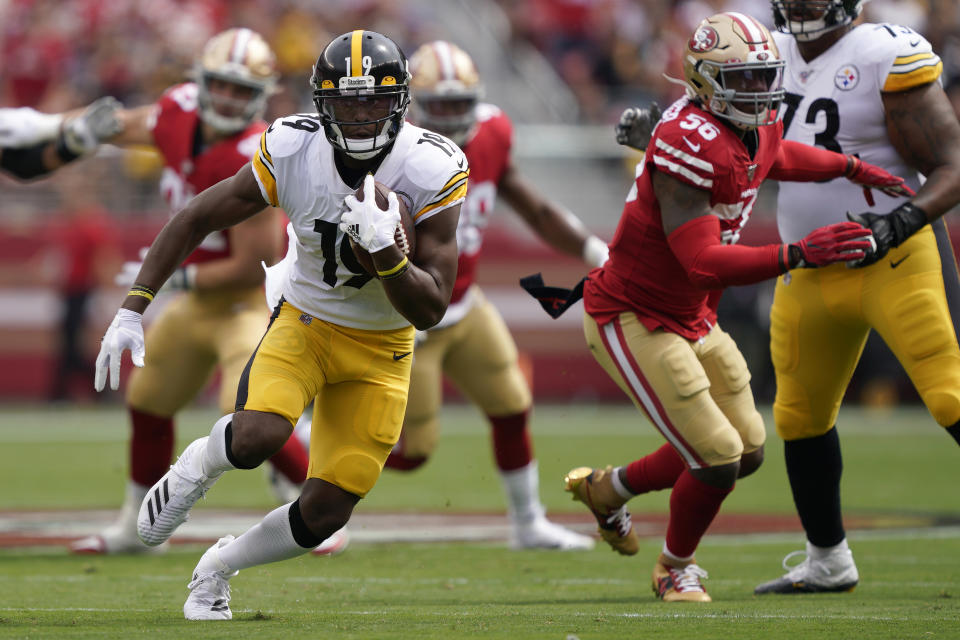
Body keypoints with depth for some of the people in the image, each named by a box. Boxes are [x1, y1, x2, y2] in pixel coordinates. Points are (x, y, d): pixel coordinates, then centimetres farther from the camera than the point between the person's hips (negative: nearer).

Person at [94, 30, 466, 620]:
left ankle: (219, 567, 27)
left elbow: (430, 310, -19)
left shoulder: (433, 172, -22)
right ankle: (198, 466, 5)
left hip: (381, 349, 1)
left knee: (325, 516, -4)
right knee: (257, 437, -32)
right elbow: (195, 221, -6)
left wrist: (384, 249, -37)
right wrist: (133, 309, -11)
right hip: (304, 322, -1)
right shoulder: (292, 150, -20)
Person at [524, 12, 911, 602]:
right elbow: (703, 262, -36)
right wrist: (797, 255, -40)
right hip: (633, 322, -9)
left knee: (747, 452, 13)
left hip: (691, 319, 9)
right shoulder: (691, 143, -29)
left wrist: (853, 168, 28)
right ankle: (676, 569, 20)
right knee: (717, 460, -9)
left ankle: (607, 488, 34)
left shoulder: (758, 131, 0)